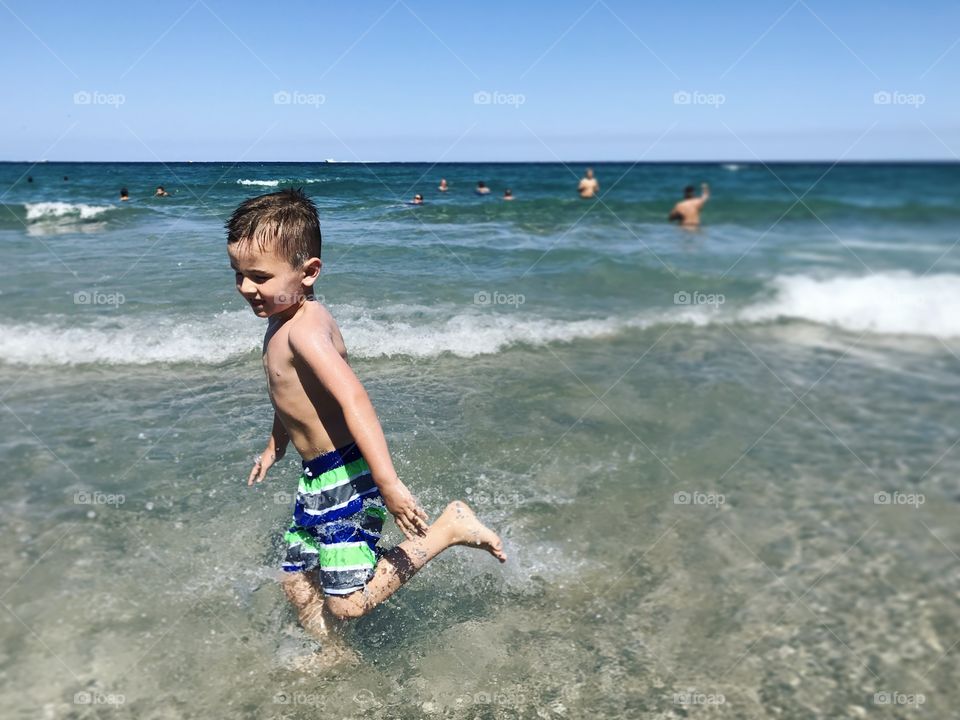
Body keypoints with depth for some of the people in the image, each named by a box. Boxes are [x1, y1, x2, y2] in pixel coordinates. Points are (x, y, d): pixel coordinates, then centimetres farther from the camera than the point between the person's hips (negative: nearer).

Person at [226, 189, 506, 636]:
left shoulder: (305, 327, -22)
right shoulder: (280, 322, 9)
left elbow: (353, 399, -32)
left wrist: (388, 482, -38)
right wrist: (274, 448, 37)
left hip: (347, 479, -10)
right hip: (316, 479, 10)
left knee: (347, 604, -8)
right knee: (296, 581, 19)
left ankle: (450, 527, 0)